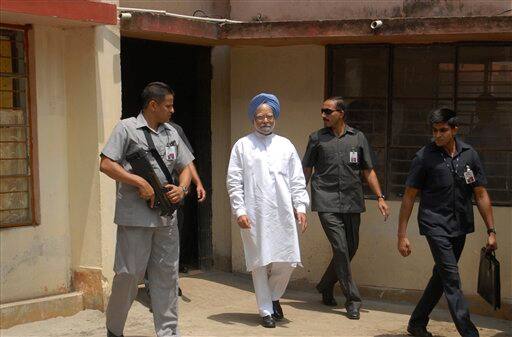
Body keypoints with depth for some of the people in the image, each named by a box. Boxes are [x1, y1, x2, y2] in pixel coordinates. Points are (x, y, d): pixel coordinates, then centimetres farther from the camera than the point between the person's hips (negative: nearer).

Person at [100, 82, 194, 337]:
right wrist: (140, 183, -16)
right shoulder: (127, 128, -3)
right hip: (135, 217, -6)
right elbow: (106, 165, -10)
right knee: (129, 273, -1)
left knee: (166, 275, 8)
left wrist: (182, 189, 0)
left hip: (166, 217, 6)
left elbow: (184, 167, 21)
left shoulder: (171, 133, 16)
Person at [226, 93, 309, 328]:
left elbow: (297, 180, 11)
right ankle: (266, 310, 16)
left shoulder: (285, 146, 13)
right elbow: (234, 182, 2)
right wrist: (239, 210, -6)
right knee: (259, 263, 3)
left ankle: (273, 297, 27)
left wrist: (300, 207, 1)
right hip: (254, 215, -2)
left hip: (282, 214, 2)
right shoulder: (242, 146, 5)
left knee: (286, 262, 0)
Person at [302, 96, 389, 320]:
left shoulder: (358, 138, 8)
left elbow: (368, 171, 11)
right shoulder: (317, 138, 5)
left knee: (350, 249, 8)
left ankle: (325, 287, 29)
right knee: (341, 248, -10)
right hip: (327, 203, -3)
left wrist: (379, 197, 1)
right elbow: (306, 171, 9)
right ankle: (352, 300, -3)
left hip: (352, 203, 3)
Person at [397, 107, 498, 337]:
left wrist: (491, 231, 4)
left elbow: (481, 194, 7)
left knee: (442, 275, 13)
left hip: (460, 226, 5)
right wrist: (402, 235, -6)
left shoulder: (469, 155, 3)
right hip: (435, 224, -5)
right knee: (451, 278, -12)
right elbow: (409, 197, -4)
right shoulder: (424, 157, -7)